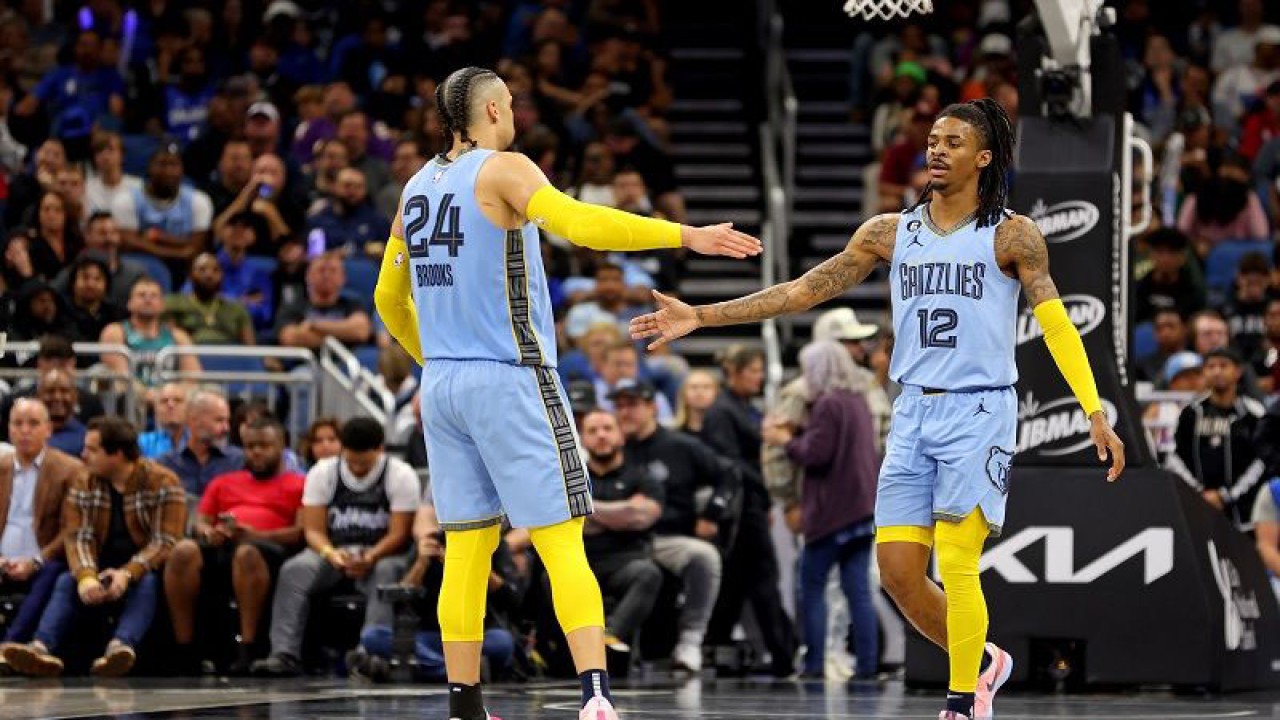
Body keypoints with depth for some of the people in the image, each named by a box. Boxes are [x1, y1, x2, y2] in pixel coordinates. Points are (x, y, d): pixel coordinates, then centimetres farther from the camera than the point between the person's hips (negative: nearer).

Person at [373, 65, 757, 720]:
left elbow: (388, 299, 21)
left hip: (442, 388, 6)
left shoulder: (417, 188, 13)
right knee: (562, 543, -8)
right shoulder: (502, 170, -7)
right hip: (511, 381, -6)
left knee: (467, 549, 10)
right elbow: (575, 222, -25)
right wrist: (685, 235, -28)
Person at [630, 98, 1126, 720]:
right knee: (898, 570, 1)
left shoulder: (1012, 236, -1)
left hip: (979, 412, -5)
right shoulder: (891, 232, 9)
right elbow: (804, 290, 8)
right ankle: (981, 663, 23)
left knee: (956, 564, -13)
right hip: (914, 413, 5)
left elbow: (1057, 324, -5)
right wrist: (701, 317, 3)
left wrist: (1095, 414, -15)